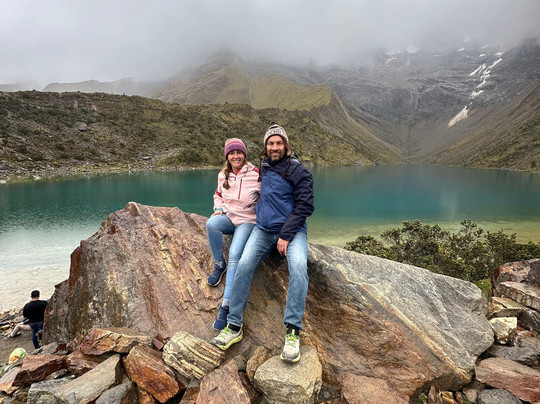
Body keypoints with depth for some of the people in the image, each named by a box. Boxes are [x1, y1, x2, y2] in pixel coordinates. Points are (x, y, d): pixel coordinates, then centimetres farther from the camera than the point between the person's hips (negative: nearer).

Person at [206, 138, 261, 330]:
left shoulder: (255, 174, -8)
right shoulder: (223, 175, 6)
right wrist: (218, 209, 1)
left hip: (248, 221, -4)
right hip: (228, 217, 4)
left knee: (235, 255, -27)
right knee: (211, 223, -32)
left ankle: (226, 305, -23)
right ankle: (219, 265, -9)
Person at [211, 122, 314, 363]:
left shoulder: (298, 171, -5)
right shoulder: (264, 166, 13)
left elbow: (304, 207, -10)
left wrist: (286, 235, -17)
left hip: (292, 230, -4)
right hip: (263, 229, 5)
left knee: (298, 266, -32)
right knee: (244, 265, -18)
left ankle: (292, 331, -24)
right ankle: (234, 326, -7)